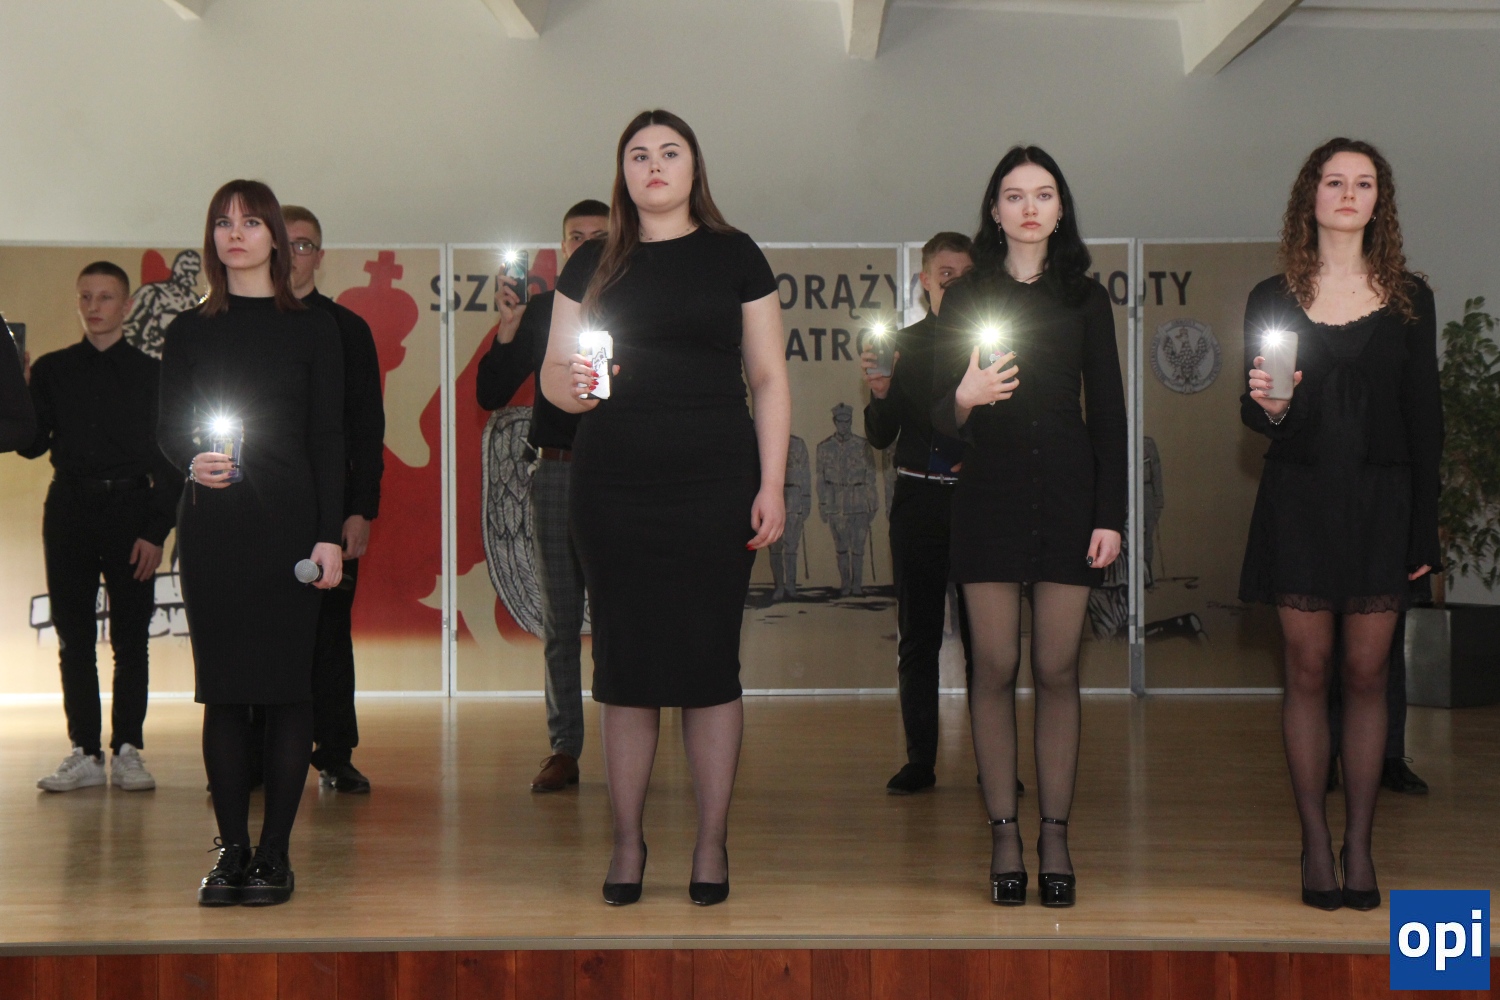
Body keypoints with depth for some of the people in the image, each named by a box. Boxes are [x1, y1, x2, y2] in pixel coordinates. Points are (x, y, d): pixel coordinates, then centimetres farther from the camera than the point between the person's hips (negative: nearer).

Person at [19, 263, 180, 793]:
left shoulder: (151, 374, 5)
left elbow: (170, 458, 2)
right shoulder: (52, 370, 10)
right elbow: (32, 445, 5)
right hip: (69, 511, 2)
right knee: (74, 639, 2)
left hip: (131, 512, -2)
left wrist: (157, 531, -6)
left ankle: (127, 752, 5)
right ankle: (85, 753, 8)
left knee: (131, 639, 0)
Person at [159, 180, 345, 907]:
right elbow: (168, 429, 9)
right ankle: (232, 849, 9)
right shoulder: (188, 332, 12)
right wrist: (194, 462, -14)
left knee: (286, 685, -3)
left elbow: (328, 438, 3)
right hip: (212, 527, 2)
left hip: (288, 525, -2)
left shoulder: (313, 330, 7)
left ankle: (275, 852, 4)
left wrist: (330, 533, -5)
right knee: (222, 690, 2)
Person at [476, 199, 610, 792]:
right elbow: (490, 394, 4)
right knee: (560, 619, 4)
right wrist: (507, 328, -7)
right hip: (555, 472, 2)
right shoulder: (540, 311, 10)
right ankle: (564, 748, 9)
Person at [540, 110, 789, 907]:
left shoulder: (734, 256, 7)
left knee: (709, 659, 0)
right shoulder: (593, 265, 11)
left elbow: (768, 379, 6)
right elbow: (553, 374, 12)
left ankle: (712, 843, 10)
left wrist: (772, 484, -3)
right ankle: (627, 842, 14)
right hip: (612, 483, 2)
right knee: (624, 661, 4)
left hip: (713, 482, -1)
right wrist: (572, 385, -13)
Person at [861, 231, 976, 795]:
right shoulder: (901, 344, 7)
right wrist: (880, 393, -12)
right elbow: (881, 437, 6)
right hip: (918, 500, 1)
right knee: (917, 634, 4)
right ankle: (920, 759, 10)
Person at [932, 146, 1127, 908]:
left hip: (1068, 492, 1)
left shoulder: (1086, 299, 10)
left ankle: (1055, 837, 5)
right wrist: (964, 400, -19)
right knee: (995, 669, -2)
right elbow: (938, 413, 5)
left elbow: (1108, 414, 9)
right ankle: (1004, 833, 4)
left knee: (1057, 671, -1)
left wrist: (1111, 516, 1)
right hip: (990, 491, 0)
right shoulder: (966, 298, 8)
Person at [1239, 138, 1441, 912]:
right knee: (1308, 673, 2)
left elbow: (1425, 419, 6)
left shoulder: (1408, 299, 6)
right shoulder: (1273, 299, 5)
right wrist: (1267, 407, -18)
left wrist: (1425, 528, 1)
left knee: (1366, 675, 3)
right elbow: (1257, 418, 7)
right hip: (1300, 500, 0)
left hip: (1380, 501, 0)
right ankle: (1315, 842, 10)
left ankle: (1360, 845, 11)